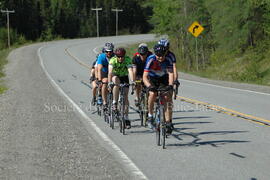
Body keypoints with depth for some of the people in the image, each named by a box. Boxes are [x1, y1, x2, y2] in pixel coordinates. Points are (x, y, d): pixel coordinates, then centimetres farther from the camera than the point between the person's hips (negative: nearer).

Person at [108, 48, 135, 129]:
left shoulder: (127, 59, -26)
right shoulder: (113, 60, -26)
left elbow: (130, 70, -39)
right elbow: (110, 72, -38)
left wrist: (132, 81, -54)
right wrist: (110, 82, -54)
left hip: (124, 77, 1)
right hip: (115, 76, -1)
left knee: (125, 97, -9)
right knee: (115, 79, -37)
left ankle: (126, 118, -2)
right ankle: (114, 103, -29)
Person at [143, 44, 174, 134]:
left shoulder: (168, 60, -25)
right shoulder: (151, 59, -30)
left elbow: (171, 74, -34)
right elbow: (145, 77, -35)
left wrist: (170, 85, -53)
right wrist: (149, 86, -53)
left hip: (164, 79, 1)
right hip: (152, 79, -1)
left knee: (167, 98, -17)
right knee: (152, 94, -30)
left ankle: (168, 123, -13)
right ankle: (150, 116, -12)